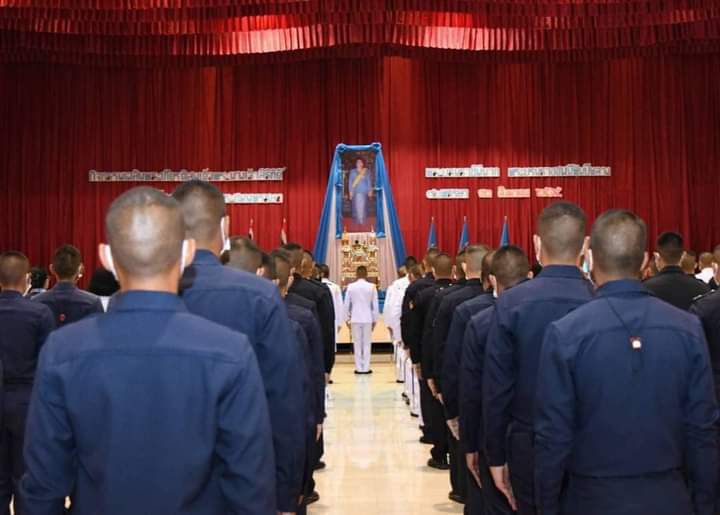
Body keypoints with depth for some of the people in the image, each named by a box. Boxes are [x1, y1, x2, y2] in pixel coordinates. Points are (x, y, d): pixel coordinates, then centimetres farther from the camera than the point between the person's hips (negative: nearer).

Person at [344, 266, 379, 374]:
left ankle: (359, 368, 7)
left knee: (357, 344, 6)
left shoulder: (351, 286, -3)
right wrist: (375, 320, 8)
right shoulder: (371, 287, -5)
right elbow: (375, 305, -2)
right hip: (368, 319, 0)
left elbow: (347, 304, 0)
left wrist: (347, 318, 11)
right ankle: (366, 368, 4)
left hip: (355, 319, 1)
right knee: (367, 343, 5)